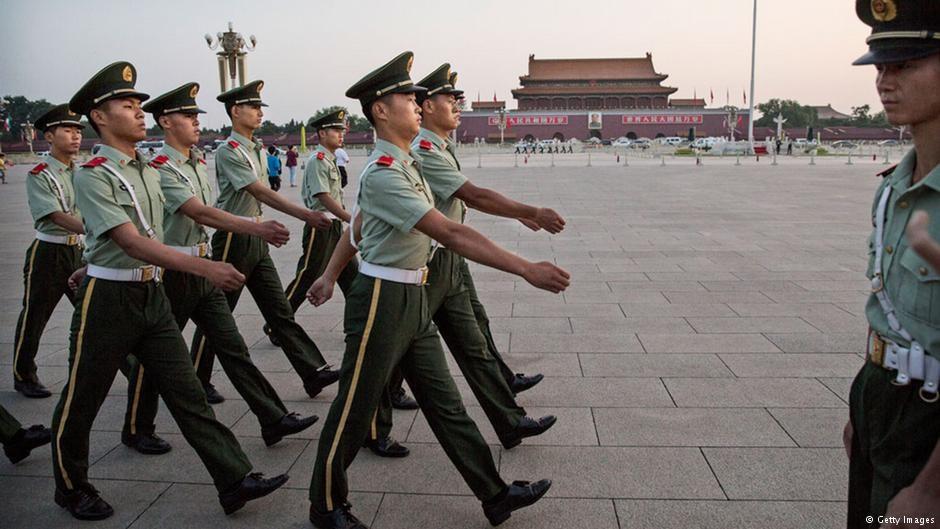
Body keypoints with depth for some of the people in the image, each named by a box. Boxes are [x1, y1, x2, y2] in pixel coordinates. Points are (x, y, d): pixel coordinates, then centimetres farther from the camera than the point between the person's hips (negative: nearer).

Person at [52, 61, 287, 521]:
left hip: (151, 294, 6)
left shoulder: (148, 170, 8)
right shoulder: (92, 175, -14)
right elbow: (131, 242, -26)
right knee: (81, 401, 12)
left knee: (187, 393, 3)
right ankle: (71, 488, 33)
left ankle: (235, 481, 3)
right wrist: (205, 268, -36)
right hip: (108, 298, -6)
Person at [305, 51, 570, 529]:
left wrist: (330, 277, 25)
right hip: (382, 301, -9)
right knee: (354, 411, 7)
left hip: (414, 300, 9)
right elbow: (450, 234, -29)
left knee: (445, 403, 14)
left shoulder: (403, 163, 10)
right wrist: (527, 270, -31)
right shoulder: (383, 175, -21)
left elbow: (358, 225, 19)